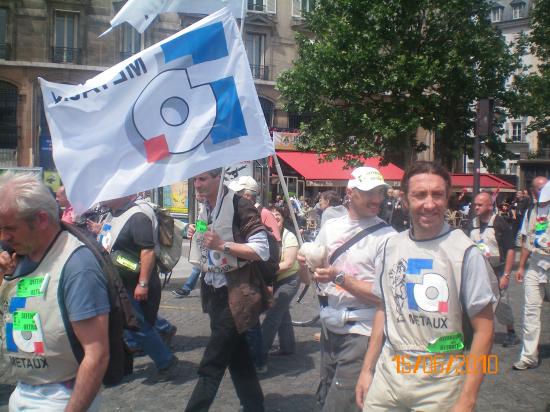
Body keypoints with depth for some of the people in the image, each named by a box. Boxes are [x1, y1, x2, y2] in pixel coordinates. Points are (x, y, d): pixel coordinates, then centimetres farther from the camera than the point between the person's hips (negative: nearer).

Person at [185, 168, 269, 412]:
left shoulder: (239, 205, -17)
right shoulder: (205, 207, 8)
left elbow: (262, 250, -21)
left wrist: (222, 245, -27)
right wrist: (196, 235, 2)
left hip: (235, 293, -8)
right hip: (214, 290, 8)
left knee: (211, 364, -3)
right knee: (236, 355, 18)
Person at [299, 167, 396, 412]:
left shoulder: (386, 237, -11)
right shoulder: (331, 226, 5)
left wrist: (340, 277, -22)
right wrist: (305, 265, -9)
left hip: (360, 333, -6)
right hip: (329, 327, 6)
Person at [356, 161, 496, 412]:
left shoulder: (465, 252, -13)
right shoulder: (392, 246, 3)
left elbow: (483, 329, -10)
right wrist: (367, 369, 11)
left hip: (440, 381, -4)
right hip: (389, 372, 4)